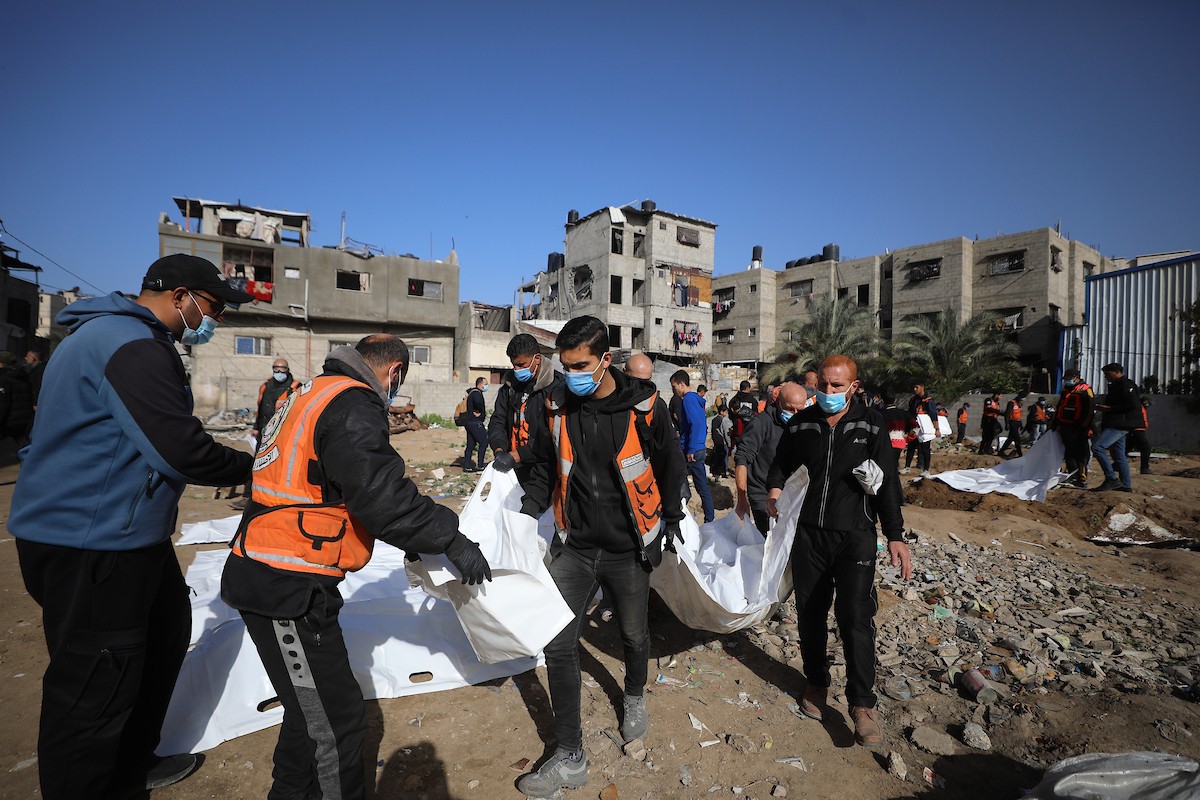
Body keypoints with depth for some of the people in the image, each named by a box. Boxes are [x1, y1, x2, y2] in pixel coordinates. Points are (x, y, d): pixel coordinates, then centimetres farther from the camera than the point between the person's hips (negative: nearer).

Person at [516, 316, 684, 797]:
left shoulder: (644, 406, -14)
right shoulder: (557, 406, -6)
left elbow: (668, 467, 1)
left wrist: (671, 520, 8)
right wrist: (527, 511, -4)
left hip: (628, 549, -2)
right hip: (575, 547, 2)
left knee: (634, 635, 18)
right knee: (558, 645, 1)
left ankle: (634, 698, 52)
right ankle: (570, 759, 21)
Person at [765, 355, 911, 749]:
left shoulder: (870, 425, -2)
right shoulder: (800, 424, 3)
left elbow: (887, 483, -1)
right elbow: (780, 464, 13)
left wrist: (895, 536, -4)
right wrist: (774, 489, -8)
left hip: (855, 536, -2)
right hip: (807, 534, 3)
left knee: (856, 619, -5)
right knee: (810, 614, 13)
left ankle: (862, 703, 13)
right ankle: (816, 682, 34)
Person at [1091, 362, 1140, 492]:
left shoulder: (1126, 385, -8)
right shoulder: (1115, 386, 21)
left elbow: (1133, 405, -19)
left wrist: (1109, 408, -18)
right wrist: (1103, 408, 13)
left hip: (1119, 425, -11)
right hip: (1115, 425, 11)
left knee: (1097, 447, -22)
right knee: (1119, 456, 13)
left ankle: (1111, 479, -20)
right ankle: (1126, 485, 19)